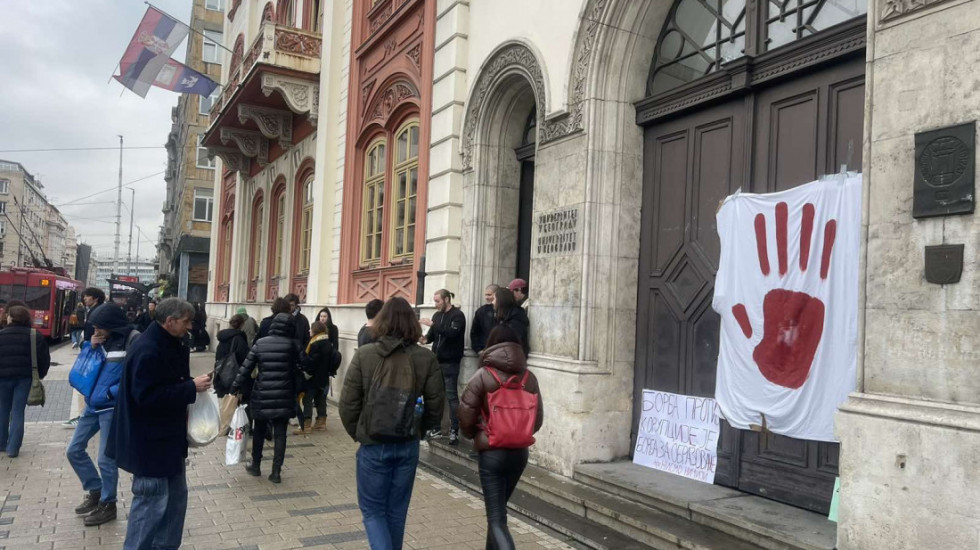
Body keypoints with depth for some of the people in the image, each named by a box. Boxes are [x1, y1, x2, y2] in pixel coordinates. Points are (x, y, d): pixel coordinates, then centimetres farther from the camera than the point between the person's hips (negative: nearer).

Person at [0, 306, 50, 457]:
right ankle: (13, 448, 2)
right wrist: (39, 375, 11)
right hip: (24, 378, 0)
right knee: (18, 412, 4)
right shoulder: (36, 336, -4)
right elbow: (44, 359, -3)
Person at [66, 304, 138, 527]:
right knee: (74, 450, 15)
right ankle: (95, 492, 32)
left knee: (106, 459, 1)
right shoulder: (102, 340, 6)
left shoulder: (133, 340, -16)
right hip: (93, 405, 8)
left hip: (113, 408, -8)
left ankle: (107, 505, 20)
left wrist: (110, 392, -20)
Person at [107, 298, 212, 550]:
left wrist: (191, 386, 3)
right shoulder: (147, 350, -23)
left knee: (176, 496, 17)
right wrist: (191, 387, -25)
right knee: (152, 500, -1)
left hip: (167, 436, 10)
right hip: (149, 441, -10)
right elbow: (146, 395, -28)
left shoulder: (170, 345, 8)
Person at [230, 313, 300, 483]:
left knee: (259, 430, 19)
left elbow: (246, 366, 1)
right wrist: (297, 393, 8)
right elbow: (297, 371, -3)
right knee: (280, 433, 5)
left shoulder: (260, 343, 1)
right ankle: (276, 471, 5)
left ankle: (255, 466, 31)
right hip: (284, 396, -1)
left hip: (262, 395, 1)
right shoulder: (293, 345, -3)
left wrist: (236, 387, 7)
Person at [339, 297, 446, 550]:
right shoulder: (427, 358, -6)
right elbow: (435, 404, -4)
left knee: (372, 510, 11)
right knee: (396, 511, 18)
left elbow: (348, 403, -7)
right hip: (409, 445, 2)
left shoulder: (364, 354, -10)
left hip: (373, 445, -2)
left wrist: (357, 434, 9)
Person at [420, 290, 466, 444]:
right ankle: (436, 427, 20)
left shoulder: (457, 315, -8)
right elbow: (432, 334, 14)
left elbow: (452, 333, -23)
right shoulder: (437, 315, 12)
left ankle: (454, 431, 1)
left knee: (451, 395, -4)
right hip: (436, 361, 7)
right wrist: (426, 338, -8)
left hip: (450, 362, -7)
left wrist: (432, 324, -25)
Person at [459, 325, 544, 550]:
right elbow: (538, 419, 5)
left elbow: (466, 414, -9)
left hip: (491, 452, -5)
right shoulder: (529, 377, 0)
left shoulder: (483, 375, -12)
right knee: (499, 508, 25)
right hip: (520, 452, 5)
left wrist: (473, 434, 11)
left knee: (496, 518, -1)